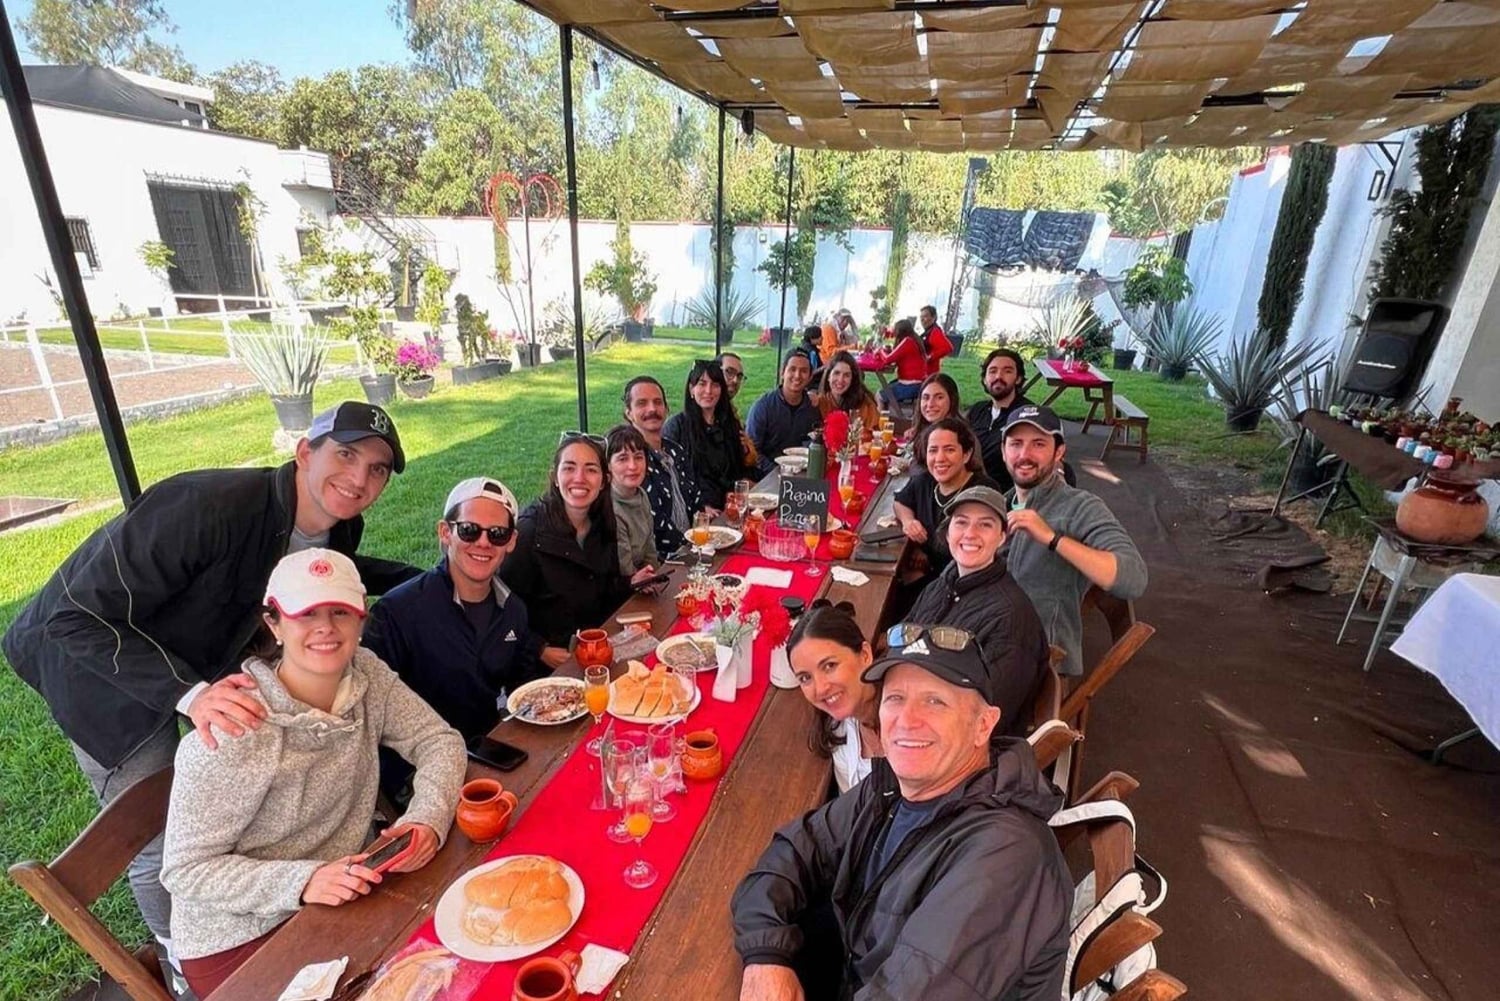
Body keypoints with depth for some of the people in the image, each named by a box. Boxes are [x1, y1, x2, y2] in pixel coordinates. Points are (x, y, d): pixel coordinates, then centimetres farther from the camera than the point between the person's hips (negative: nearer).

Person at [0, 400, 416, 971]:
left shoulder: (337, 528, -15)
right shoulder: (208, 506, -39)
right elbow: (78, 619, -34)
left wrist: (423, 580, -2)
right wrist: (189, 693, -46)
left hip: (205, 658, 6)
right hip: (100, 665, -5)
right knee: (156, 838, 4)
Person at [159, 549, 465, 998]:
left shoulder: (365, 674, -10)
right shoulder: (234, 731, -25)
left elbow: (439, 738, -6)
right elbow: (186, 871, -18)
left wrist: (428, 818, -23)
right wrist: (302, 882, -30)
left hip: (346, 894, 5)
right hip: (238, 941, -4)